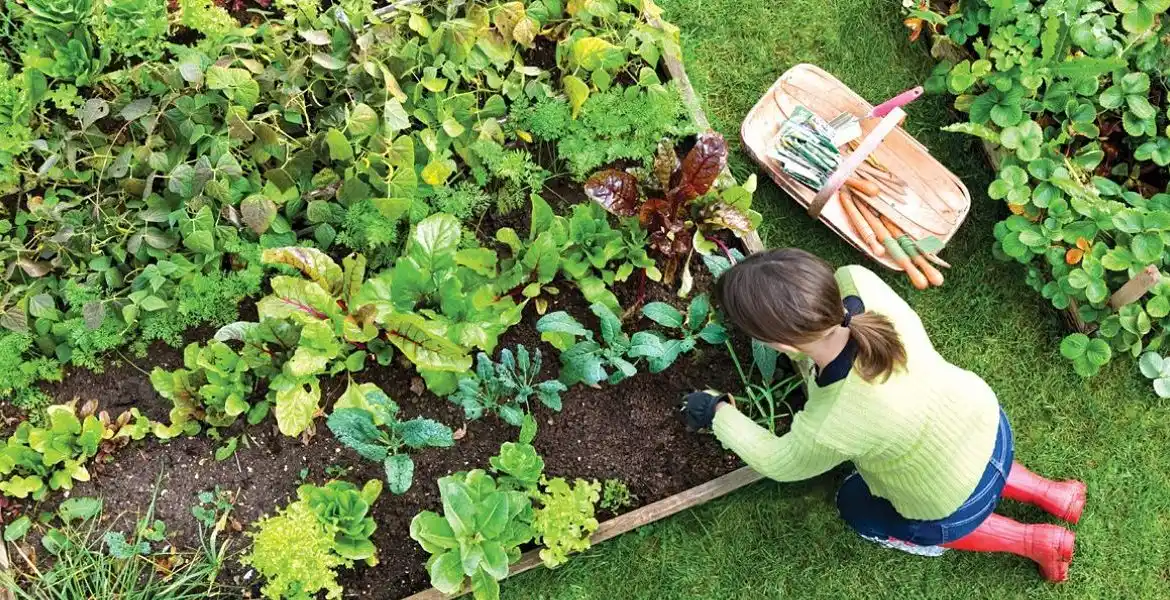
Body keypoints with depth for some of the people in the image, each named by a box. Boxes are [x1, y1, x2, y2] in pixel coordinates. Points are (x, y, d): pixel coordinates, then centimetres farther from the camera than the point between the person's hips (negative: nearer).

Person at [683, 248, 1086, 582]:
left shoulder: (830, 428, -42)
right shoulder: (857, 282, -31)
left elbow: (780, 464, -16)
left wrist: (719, 413, -4)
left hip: (956, 506, -5)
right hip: (986, 421, 6)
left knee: (856, 507, 25)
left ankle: (1033, 541, 25)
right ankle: (1051, 494, 37)